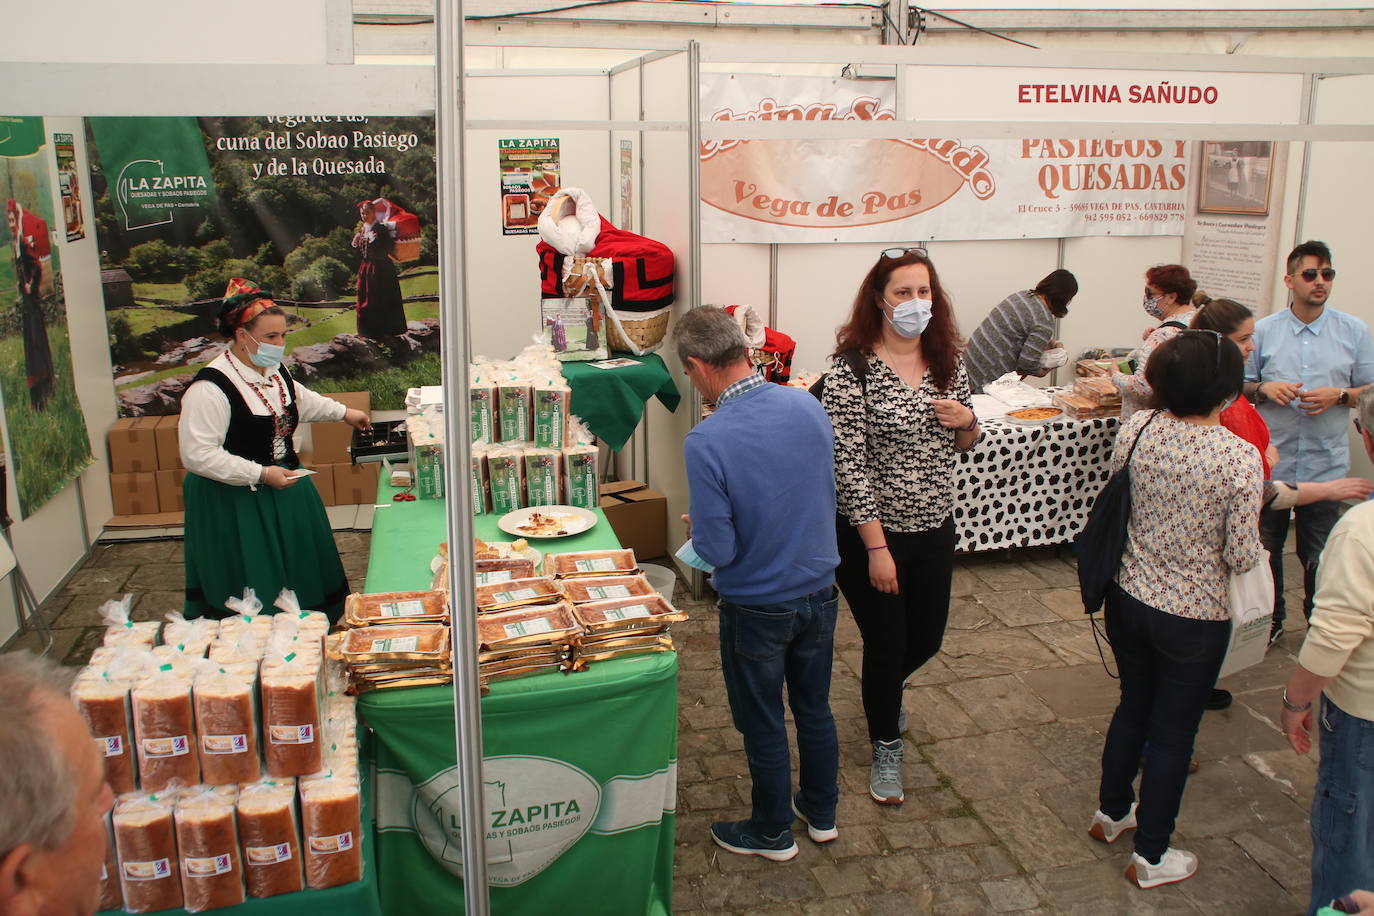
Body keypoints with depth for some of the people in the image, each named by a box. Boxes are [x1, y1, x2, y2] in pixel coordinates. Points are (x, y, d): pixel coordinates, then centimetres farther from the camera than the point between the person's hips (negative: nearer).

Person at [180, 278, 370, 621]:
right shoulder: (210, 387, -25)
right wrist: (261, 474, -27)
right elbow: (197, 455, -28)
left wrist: (344, 412, 25)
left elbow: (302, 400, 26)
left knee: (299, 574, 19)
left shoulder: (275, 371, 3)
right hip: (236, 504, -9)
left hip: (285, 488, 9)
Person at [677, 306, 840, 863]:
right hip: (820, 591, 5)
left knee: (763, 725, 16)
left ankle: (772, 833, 36)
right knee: (814, 708, 24)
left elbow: (719, 551, -23)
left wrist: (696, 529, -1)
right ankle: (822, 813, 44)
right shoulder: (808, 407, -9)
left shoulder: (705, 442, -27)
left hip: (757, 607, -5)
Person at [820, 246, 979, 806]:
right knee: (887, 644, 8)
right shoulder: (852, 370, -18)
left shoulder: (948, 363, 1)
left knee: (927, 640, 20)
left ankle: (879, 687, 54)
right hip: (871, 533, -6)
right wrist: (877, 548, -19)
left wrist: (966, 421, -9)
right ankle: (886, 749, 34)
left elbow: (964, 445, 14)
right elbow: (849, 467, -19)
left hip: (934, 529, 6)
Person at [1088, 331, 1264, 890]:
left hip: (1128, 599, 4)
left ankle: (1110, 812, 45)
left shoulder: (1137, 430, -10)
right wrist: (1254, 547, 6)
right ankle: (1151, 855, 29)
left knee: (1134, 704, 26)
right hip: (1194, 617, -4)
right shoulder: (1240, 459, -22)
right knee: (1173, 731, 13)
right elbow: (1242, 557, -16)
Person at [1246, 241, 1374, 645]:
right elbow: (1241, 386, 6)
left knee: (1319, 554, 8)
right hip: (1270, 461, 1)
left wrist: (1338, 395, -15)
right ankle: (1271, 618, 32)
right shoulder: (1264, 331, 1)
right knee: (1266, 548, 13)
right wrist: (1264, 388, -14)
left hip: (1325, 464, -1)